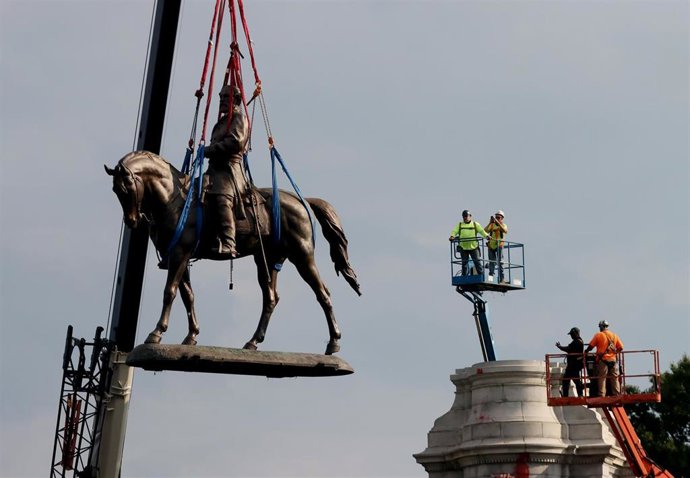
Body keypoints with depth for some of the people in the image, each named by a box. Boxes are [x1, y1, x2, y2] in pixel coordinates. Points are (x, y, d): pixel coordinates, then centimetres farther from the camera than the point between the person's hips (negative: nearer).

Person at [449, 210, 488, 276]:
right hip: (463, 247, 1)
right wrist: (452, 236, -20)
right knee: (464, 263, 6)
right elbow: (454, 231, 1)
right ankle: (464, 276, 13)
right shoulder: (459, 225, 13)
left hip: (473, 246, -1)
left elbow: (481, 231, 1)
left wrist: (487, 236, -17)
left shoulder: (475, 224, 9)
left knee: (477, 261, -3)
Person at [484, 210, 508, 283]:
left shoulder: (503, 225, 5)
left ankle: (501, 279, -7)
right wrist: (490, 223, -15)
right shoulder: (492, 225, 9)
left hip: (499, 246, -2)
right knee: (491, 262, 6)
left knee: (500, 262, -6)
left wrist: (498, 222, -24)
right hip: (491, 246, 2)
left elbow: (505, 231, -19)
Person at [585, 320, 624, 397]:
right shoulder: (614, 336, 10)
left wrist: (585, 352, 15)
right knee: (615, 378, 7)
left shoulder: (598, 335, -1)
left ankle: (601, 395, -7)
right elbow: (620, 347, 8)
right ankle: (617, 395, 7)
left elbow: (590, 346, -2)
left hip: (603, 360, -3)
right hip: (613, 360, 4)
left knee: (602, 379, -2)